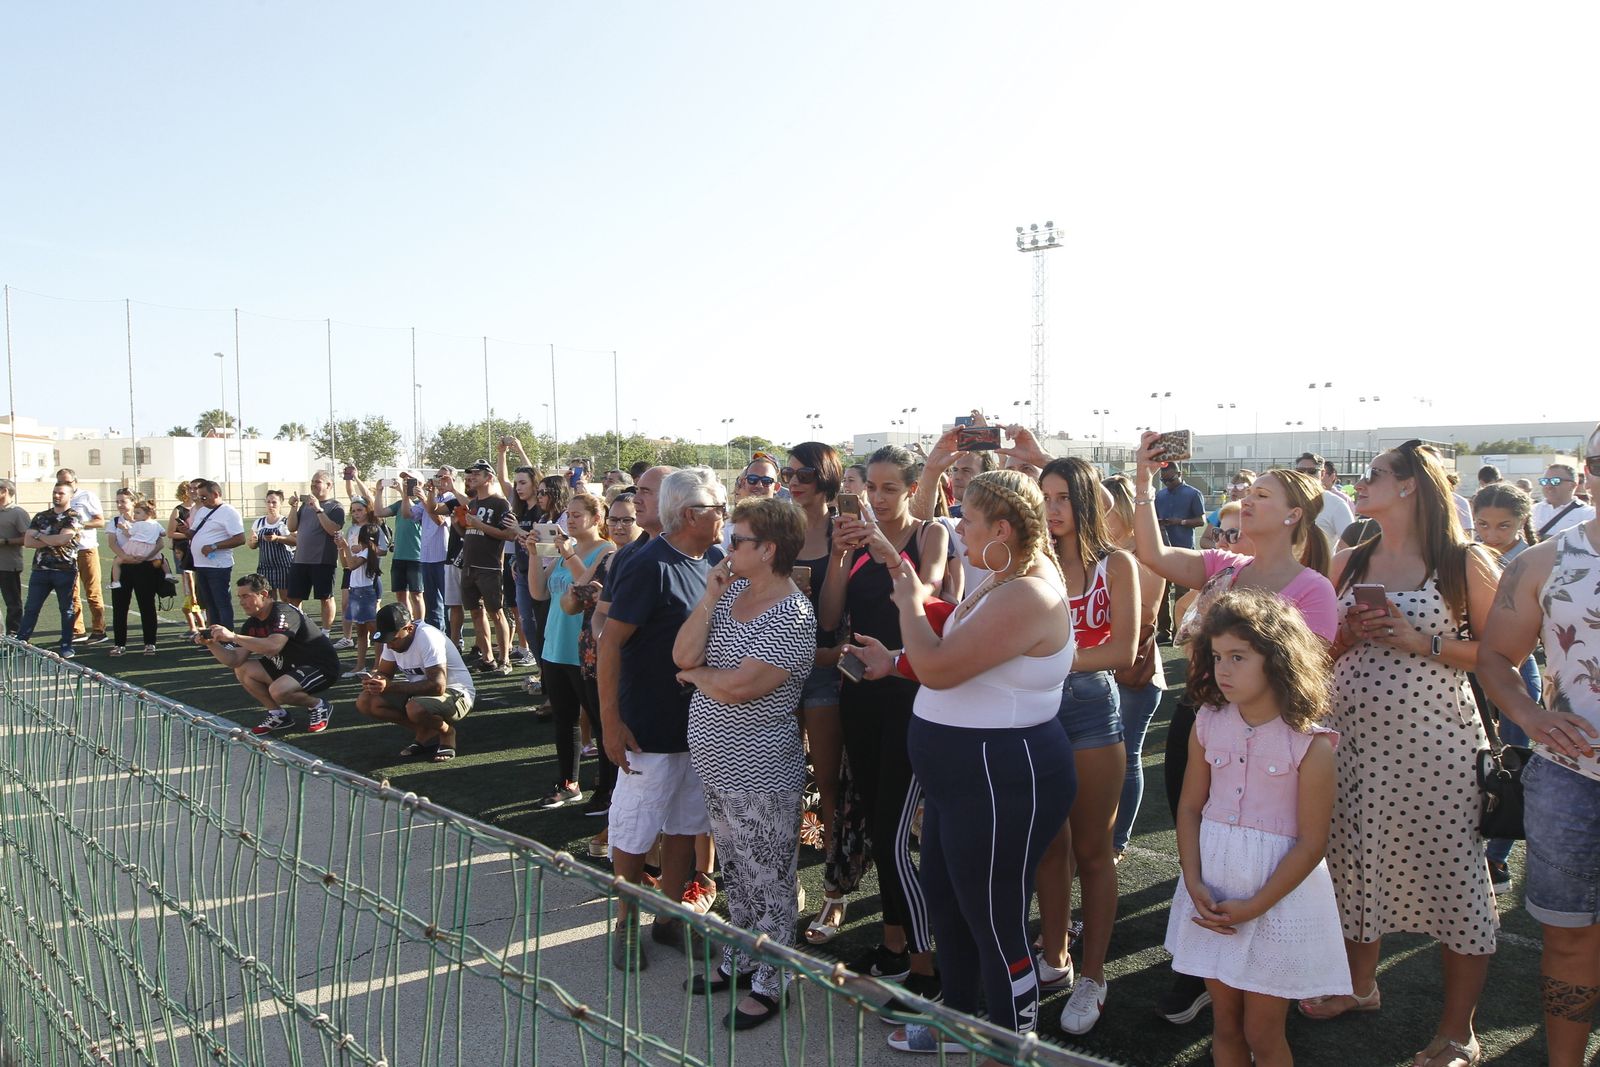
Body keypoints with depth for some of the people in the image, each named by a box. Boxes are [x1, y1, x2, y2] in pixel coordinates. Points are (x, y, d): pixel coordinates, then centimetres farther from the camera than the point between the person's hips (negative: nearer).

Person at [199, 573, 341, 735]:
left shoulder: (284, 613, -22)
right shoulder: (252, 624, 5)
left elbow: (273, 647, -39)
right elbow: (235, 660, 0)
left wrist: (233, 636, -38)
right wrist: (211, 643, -14)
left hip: (322, 668, -9)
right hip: (291, 666, 9)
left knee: (278, 691, -32)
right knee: (243, 670, -1)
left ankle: (318, 706, -2)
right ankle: (279, 715, 9)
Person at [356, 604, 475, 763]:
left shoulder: (428, 637, -27)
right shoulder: (393, 637, -4)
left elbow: (438, 686, -33)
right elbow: (384, 673, 7)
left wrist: (389, 686, -33)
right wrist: (374, 681, -18)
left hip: (455, 694, -8)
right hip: (418, 692, 8)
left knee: (416, 709, -38)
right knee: (365, 702, -7)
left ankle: (448, 733, -5)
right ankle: (425, 733, 3)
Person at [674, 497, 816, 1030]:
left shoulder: (792, 616, -21)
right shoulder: (730, 592, 4)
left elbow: (737, 687, -27)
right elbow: (683, 654, -6)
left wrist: (696, 674, -9)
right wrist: (710, 596, -13)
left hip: (759, 775, -8)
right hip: (716, 764, 8)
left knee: (768, 883, 8)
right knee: (736, 871, 24)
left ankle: (768, 986, 24)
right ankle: (738, 960, 41)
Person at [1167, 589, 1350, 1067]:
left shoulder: (1310, 745, -16)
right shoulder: (1208, 724, -2)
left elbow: (1311, 843, -14)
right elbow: (1190, 807, 2)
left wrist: (1252, 907, -15)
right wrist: (1194, 885, -9)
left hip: (1278, 896, -4)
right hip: (1214, 890, 4)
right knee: (1225, 1025, 17)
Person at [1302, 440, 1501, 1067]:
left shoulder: (1467, 563, -4)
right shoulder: (1347, 564, 10)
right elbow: (1319, 652, 16)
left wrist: (1422, 642, -16)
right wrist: (1348, 636, -5)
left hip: (1435, 744, -4)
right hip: (1353, 737, 5)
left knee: (1452, 875, 2)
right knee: (1356, 865, 14)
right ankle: (1360, 985, 37)